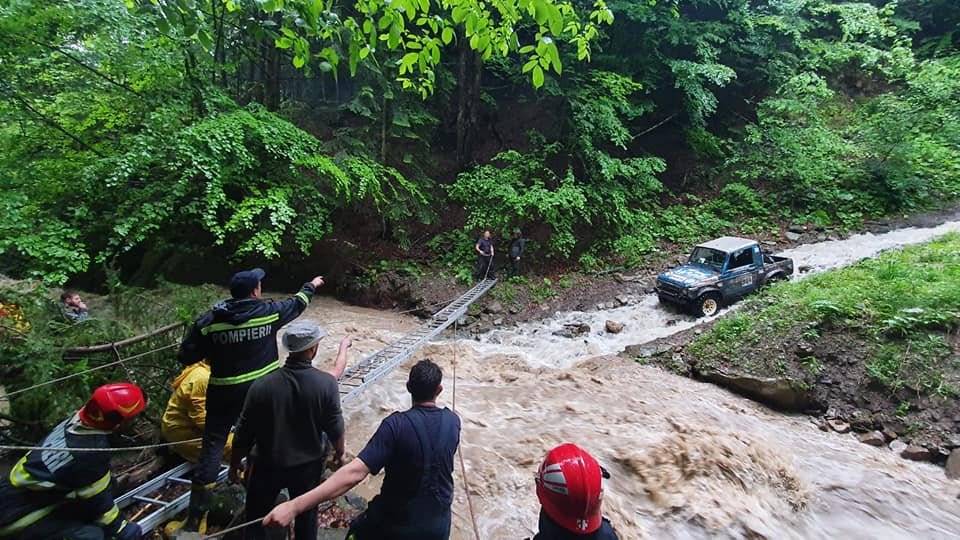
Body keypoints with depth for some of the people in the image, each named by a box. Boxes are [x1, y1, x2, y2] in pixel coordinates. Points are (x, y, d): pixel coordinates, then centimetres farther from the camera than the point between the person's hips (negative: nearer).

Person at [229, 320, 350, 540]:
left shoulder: (262, 386, -20)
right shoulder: (326, 383, -23)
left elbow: (245, 433, -10)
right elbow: (335, 427, -12)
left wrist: (235, 464, 8)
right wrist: (339, 452, 8)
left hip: (268, 465, 0)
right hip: (309, 465, 0)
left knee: (256, 514, 25)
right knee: (307, 517, 23)